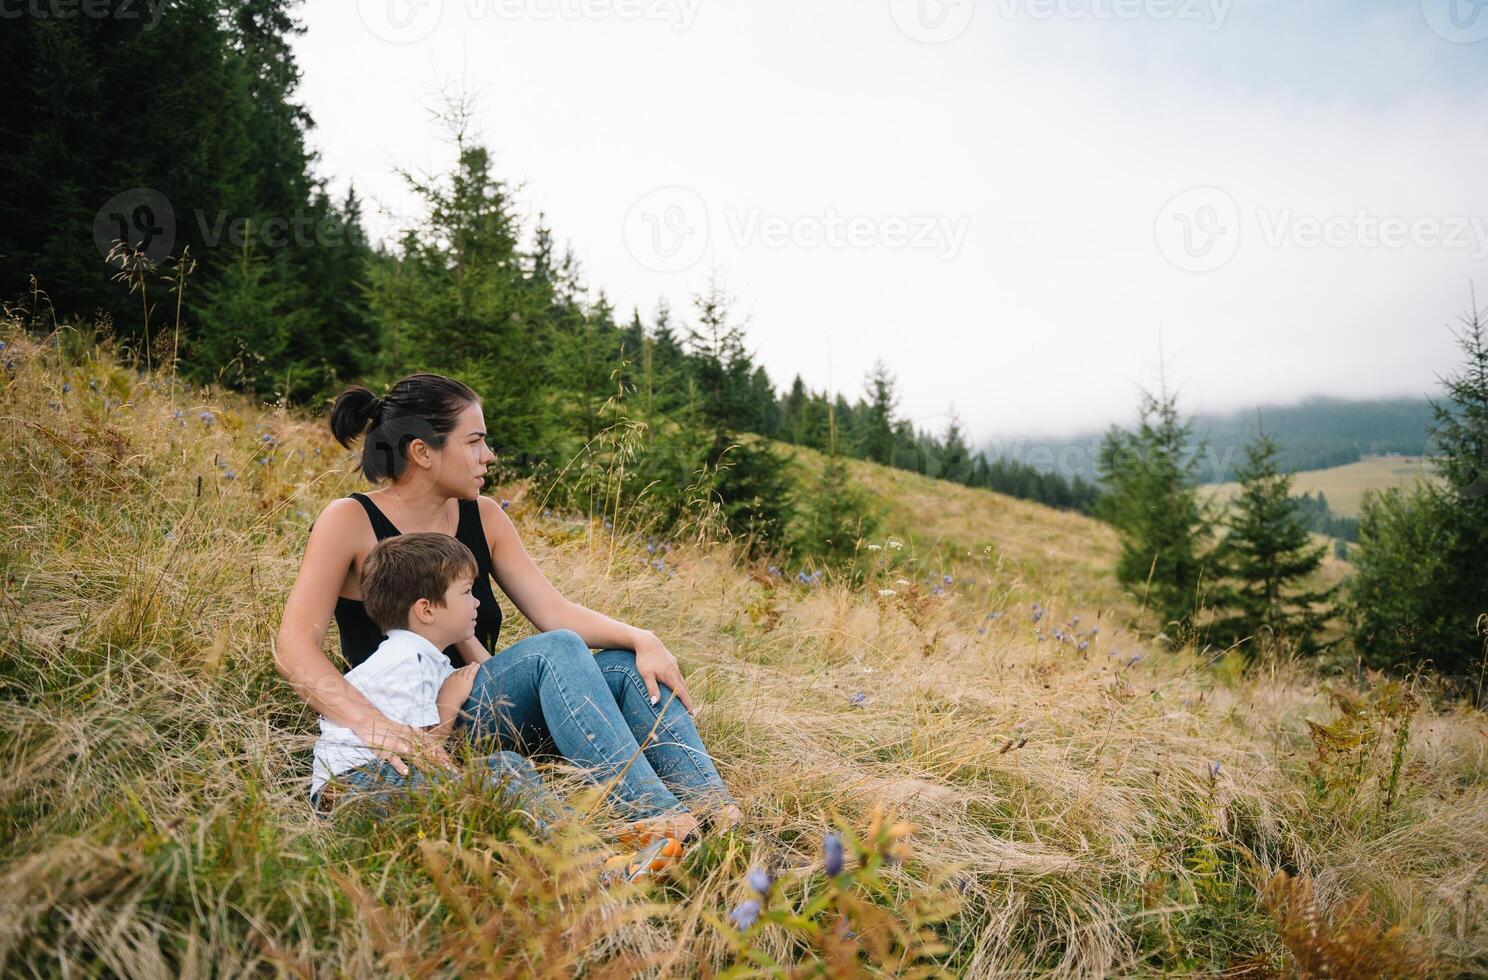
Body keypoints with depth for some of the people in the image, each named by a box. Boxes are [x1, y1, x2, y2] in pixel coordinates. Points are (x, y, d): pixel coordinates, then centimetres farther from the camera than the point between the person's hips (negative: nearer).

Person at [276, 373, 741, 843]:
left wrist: (642, 639, -17)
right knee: (556, 650, -29)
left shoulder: (483, 517, 8)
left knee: (627, 666, -14)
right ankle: (656, 815, -35)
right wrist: (374, 725, -34)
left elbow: (554, 611, 0)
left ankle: (714, 809, -25)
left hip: (482, 714, 6)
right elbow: (294, 647, -18)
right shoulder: (350, 521, -8)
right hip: (412, 732, -6)